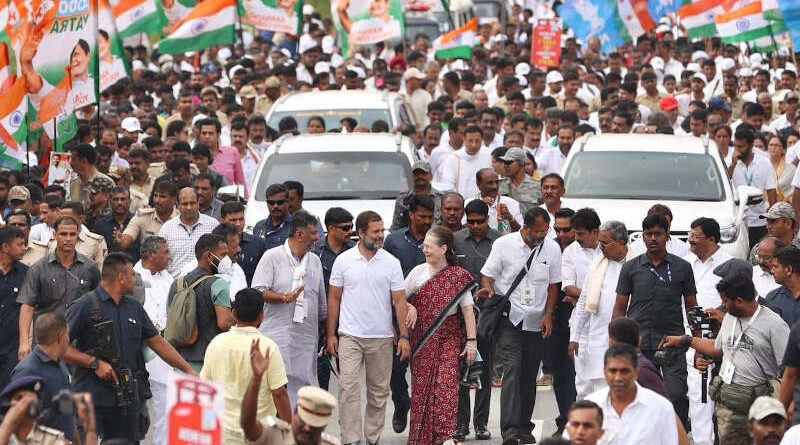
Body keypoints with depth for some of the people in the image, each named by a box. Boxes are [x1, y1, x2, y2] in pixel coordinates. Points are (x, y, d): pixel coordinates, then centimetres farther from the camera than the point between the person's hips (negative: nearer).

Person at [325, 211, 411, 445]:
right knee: (349, 388, -10)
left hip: (382, 337, 1)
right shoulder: (343, 261, 1)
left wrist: (404, 336, -6)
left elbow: (400, 300, 2)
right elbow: (334, 298, 5)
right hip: (350, 337, -1)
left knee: (379, 391, 8)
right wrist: (331, 334, 1)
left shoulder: (391, 262, 2)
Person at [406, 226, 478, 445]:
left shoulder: (458, 275, -2)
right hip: (422, 340, 2)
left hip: (449, 338, -2)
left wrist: (472, 341, -7)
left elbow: (468, 310, -3)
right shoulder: (418, 272, 4)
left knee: (446, 387, -12)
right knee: (421, 388, 2)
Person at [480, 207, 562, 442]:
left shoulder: (552, 248, 4)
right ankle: (510, 429, -21)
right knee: (513, 368, -16)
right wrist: (489, 291, -18)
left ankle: (524, 427, 16)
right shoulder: (503, 244, -3)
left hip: (537, 322, 3)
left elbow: (553, 284, 11)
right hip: (509, 319, -3)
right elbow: (487, 275, 3)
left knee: (529, 374, 6)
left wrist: (549, 314, 2)